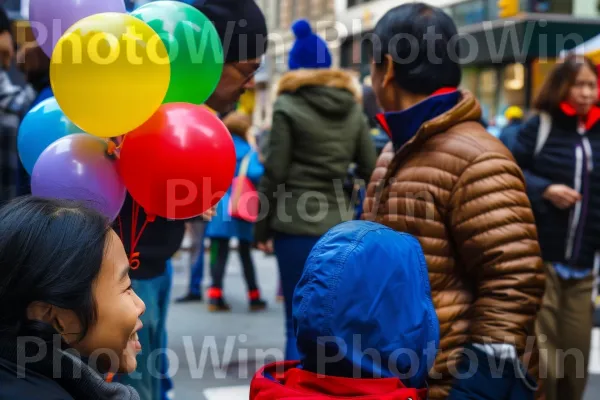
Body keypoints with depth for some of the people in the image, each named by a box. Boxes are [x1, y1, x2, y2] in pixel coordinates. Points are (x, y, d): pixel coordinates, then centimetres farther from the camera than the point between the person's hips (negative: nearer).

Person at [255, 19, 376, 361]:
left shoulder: (288, 106, -4)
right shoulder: (354, 108, 10)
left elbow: (275, 173, -6)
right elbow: (370, 169, 8)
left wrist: (263, 227, 1)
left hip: (298, 224, -4)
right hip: (341, 224, 4)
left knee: (300, 323, 1)